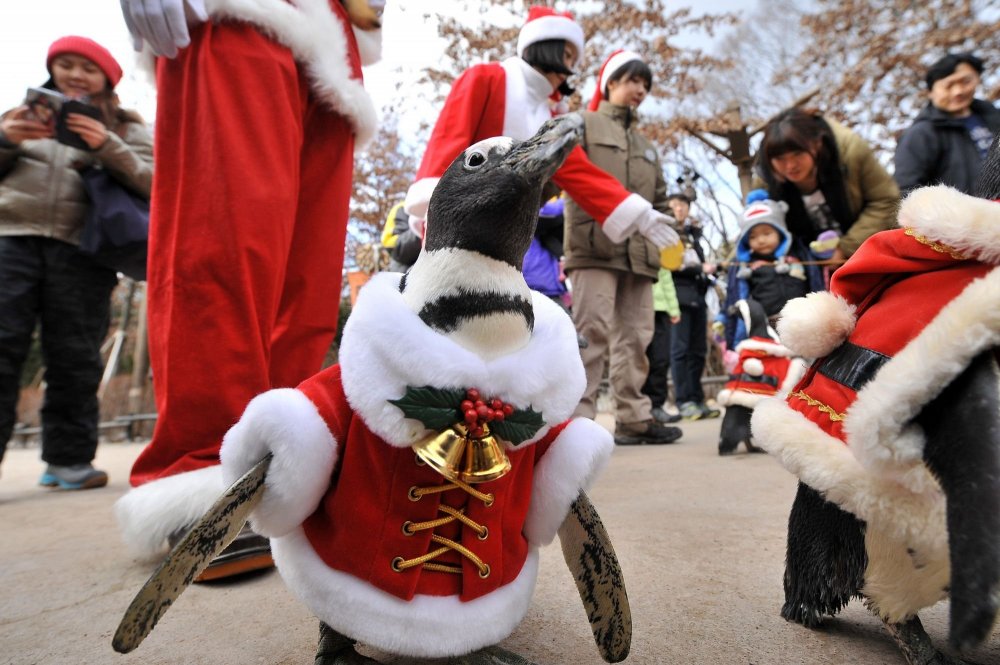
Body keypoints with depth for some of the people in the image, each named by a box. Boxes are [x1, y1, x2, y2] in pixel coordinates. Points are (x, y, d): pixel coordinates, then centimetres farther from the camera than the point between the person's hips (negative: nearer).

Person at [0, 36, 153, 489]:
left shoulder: (125, 128, 16)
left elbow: (151, 181, 0)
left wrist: (107, 147, -16)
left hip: (80, 249, -2)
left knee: (73, 357, -2)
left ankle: (69, 458, 5)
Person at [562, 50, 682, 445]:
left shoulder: (646, 145, 31)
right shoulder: (585, 124, 10)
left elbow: (660, 200, 30)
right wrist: (592, 227, -16)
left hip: (640, 253, 7)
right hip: (595, 247, -7)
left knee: (635, 337, 5)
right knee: (592, 332, -14)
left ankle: (634, 418, 10)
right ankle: (579, 419, -12)